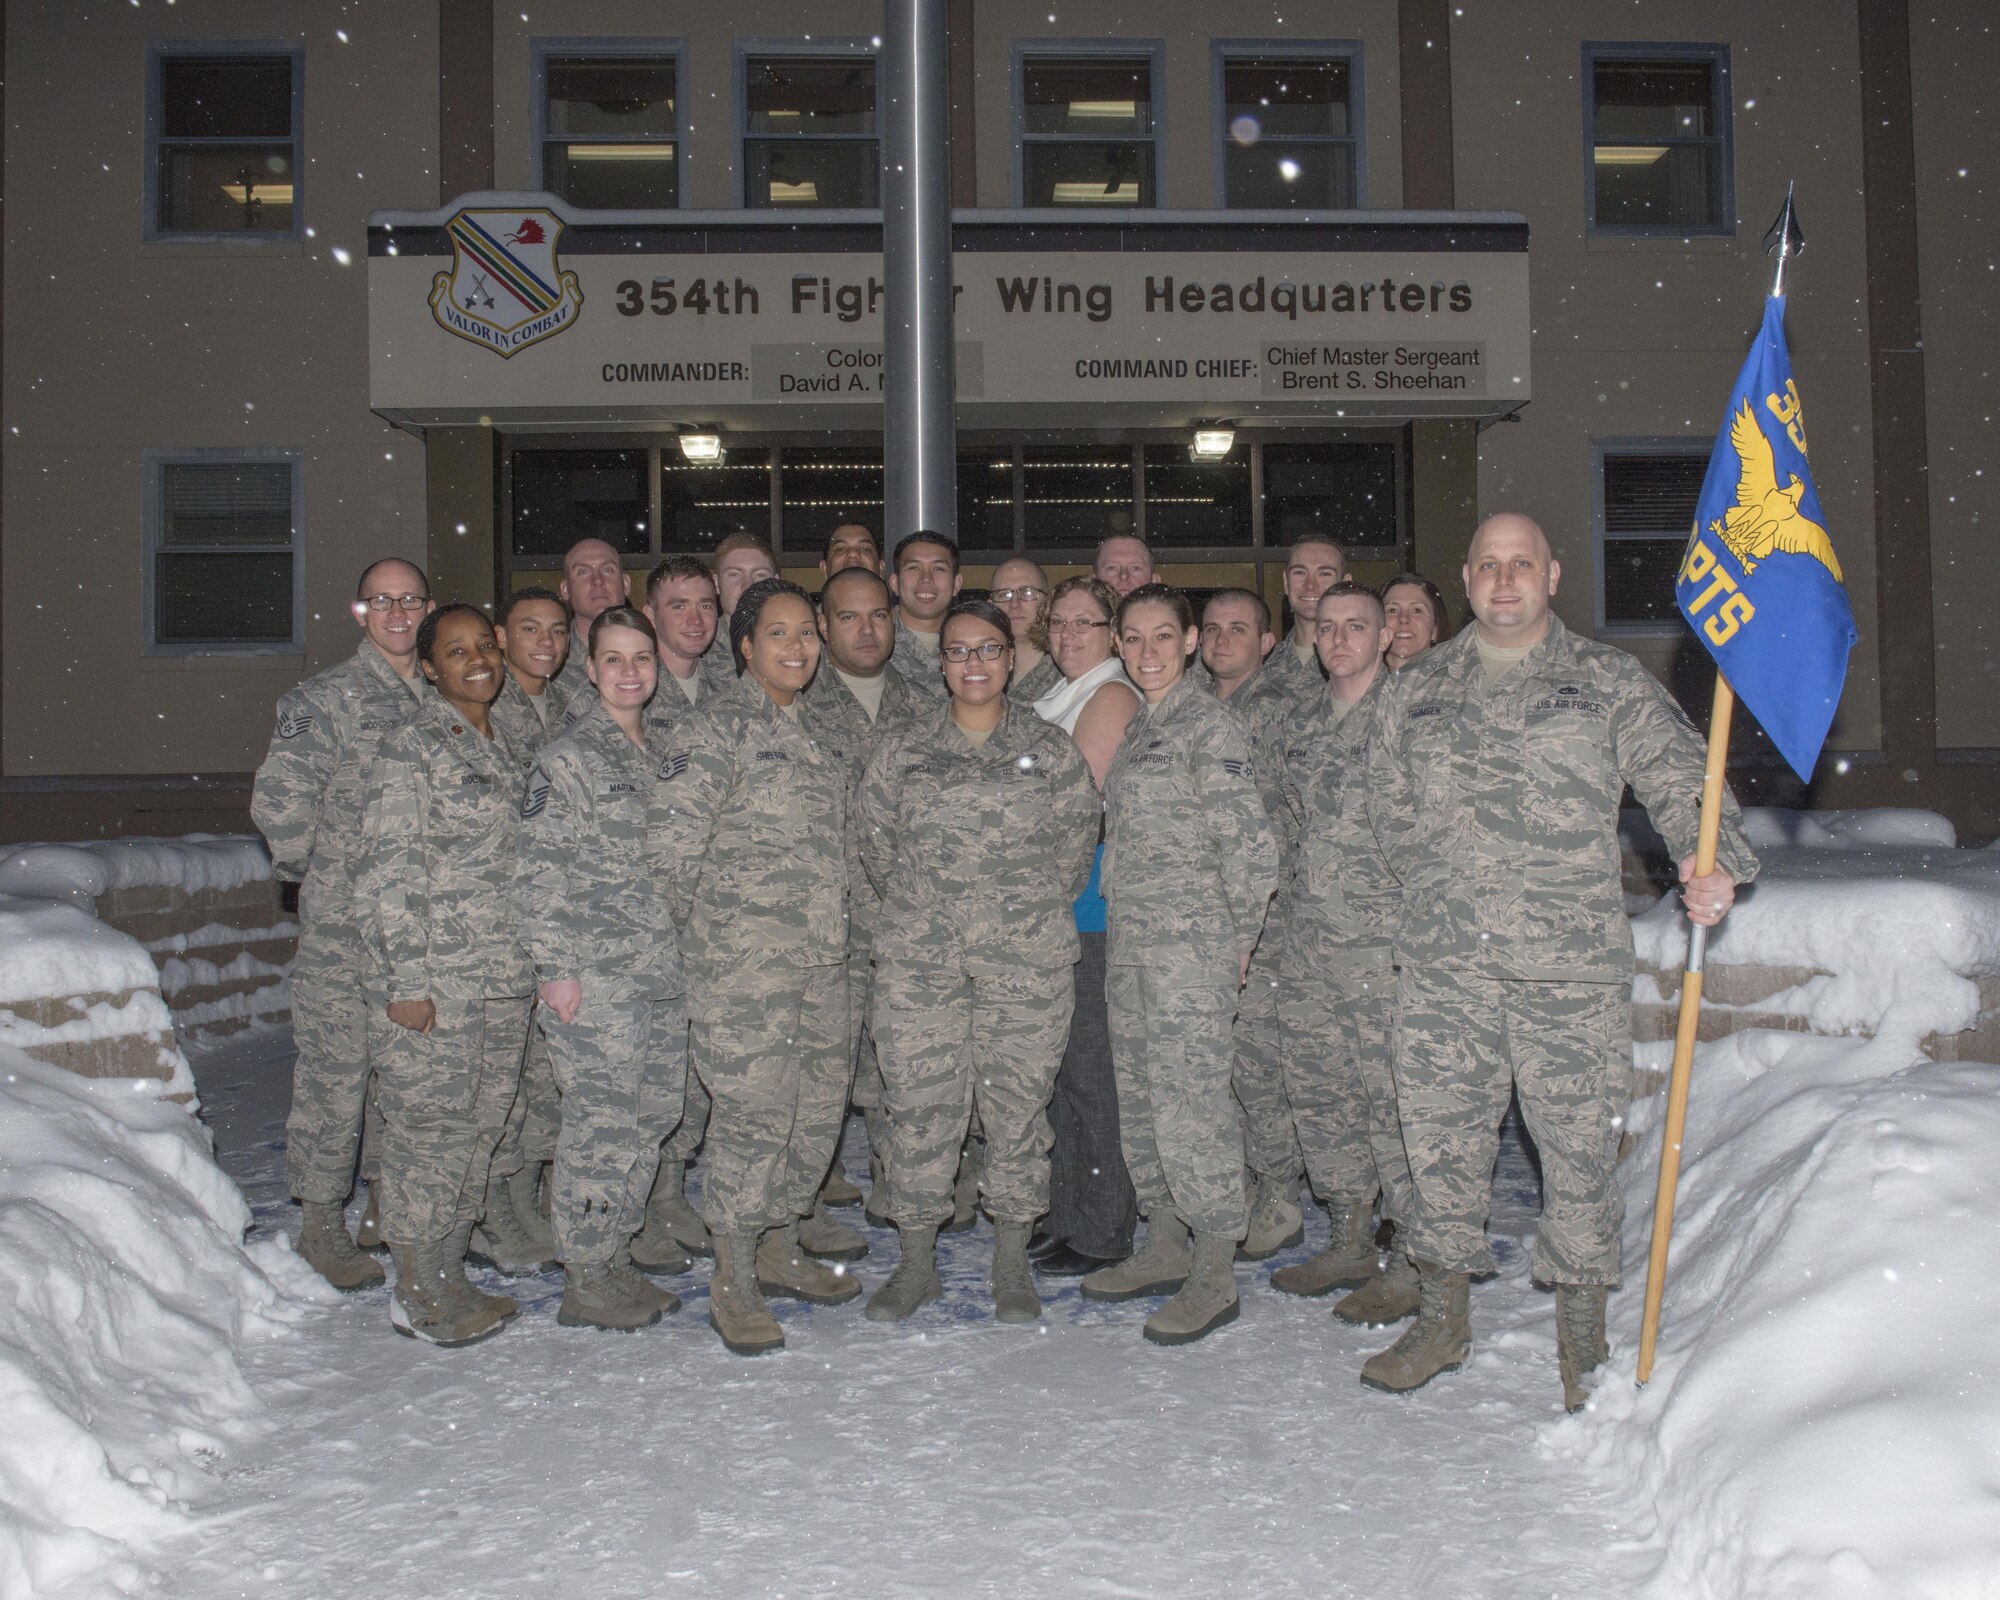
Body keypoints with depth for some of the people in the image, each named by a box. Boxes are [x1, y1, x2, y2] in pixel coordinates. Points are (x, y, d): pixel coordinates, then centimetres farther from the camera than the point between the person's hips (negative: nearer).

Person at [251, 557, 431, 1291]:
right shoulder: (324, 699, -6)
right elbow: (278, 802, -11)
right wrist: (314, 868, -1)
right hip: (344, 926, -5)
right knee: (335, 1072, -1)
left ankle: (393, 1202, 28)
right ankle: (322, 1222, 12)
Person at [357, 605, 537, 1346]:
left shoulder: (511, 750, 14)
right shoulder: (410, 748, -8)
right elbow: (390, 870, -12)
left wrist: (542, 963, 17)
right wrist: (406, 979, -16)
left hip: (507, 977, 7)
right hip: (437, 979, -7)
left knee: (482, 1124, 12)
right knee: (431, 1126, -1)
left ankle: (447, 1276, 24)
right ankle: (416, 1293, 12)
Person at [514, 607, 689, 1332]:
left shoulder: (670, 748, 13)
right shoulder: (567, 759, -7)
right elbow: (538, 872, -10)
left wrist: (694, 950, 16)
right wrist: (554, 966, -15)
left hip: (666, 973, 7)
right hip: (596, 977, -7)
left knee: (654, 1118, 11)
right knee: (603, 1124, -3)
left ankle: (615, 1257, 26)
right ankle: (584, 1283, 10)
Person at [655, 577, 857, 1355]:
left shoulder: (816, 728, 15)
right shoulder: (717, 728, -9)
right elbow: (673, 842, -14)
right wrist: (704, 925, -6)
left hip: (824, 956, 7)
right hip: (744, 960, -7)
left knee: (819, 1108, 12)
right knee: (753, 1114, -6)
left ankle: (779, 1250, 30)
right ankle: (733, 1285, 8)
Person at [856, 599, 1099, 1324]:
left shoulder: (1051, 751, 4)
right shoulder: (901, 748, 5)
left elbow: (1077, 842, 9)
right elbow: (874, 839, 11)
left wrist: (1036, 913, 9)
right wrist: (920, 909, 11)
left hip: (1028, 963, 0)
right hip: (919, 962, 1)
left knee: (1019, 1103, 4)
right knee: (918, 1105, 3)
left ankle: (1012, 1263, 19)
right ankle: (916, 1263, 17)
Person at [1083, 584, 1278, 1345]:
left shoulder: (1209, 724, -10)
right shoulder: (1138, 724, 16)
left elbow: (1246, 840, -14)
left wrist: (1239, 937, -8)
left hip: (1191, 942, -9)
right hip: (1130, 939, 9)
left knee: (1188, 1097, -8)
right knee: (1139, 1098, 13)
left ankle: (1215, 1276, 1)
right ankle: (1165, 1247, 26)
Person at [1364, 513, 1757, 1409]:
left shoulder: (1609, 682, 6)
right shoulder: (1418, 688, 13)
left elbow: (1682, 780, -2)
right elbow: (1389, 805, 19)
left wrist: (1716, 865, -20)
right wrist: (1441, 894, 10)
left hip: (1571, 962, -2)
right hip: (1440, 964, 3)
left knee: (1579, 1144, 4)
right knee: (1440, 1136, 8)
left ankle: (1581, 1335, 19)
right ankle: (1442, 1317, 24)